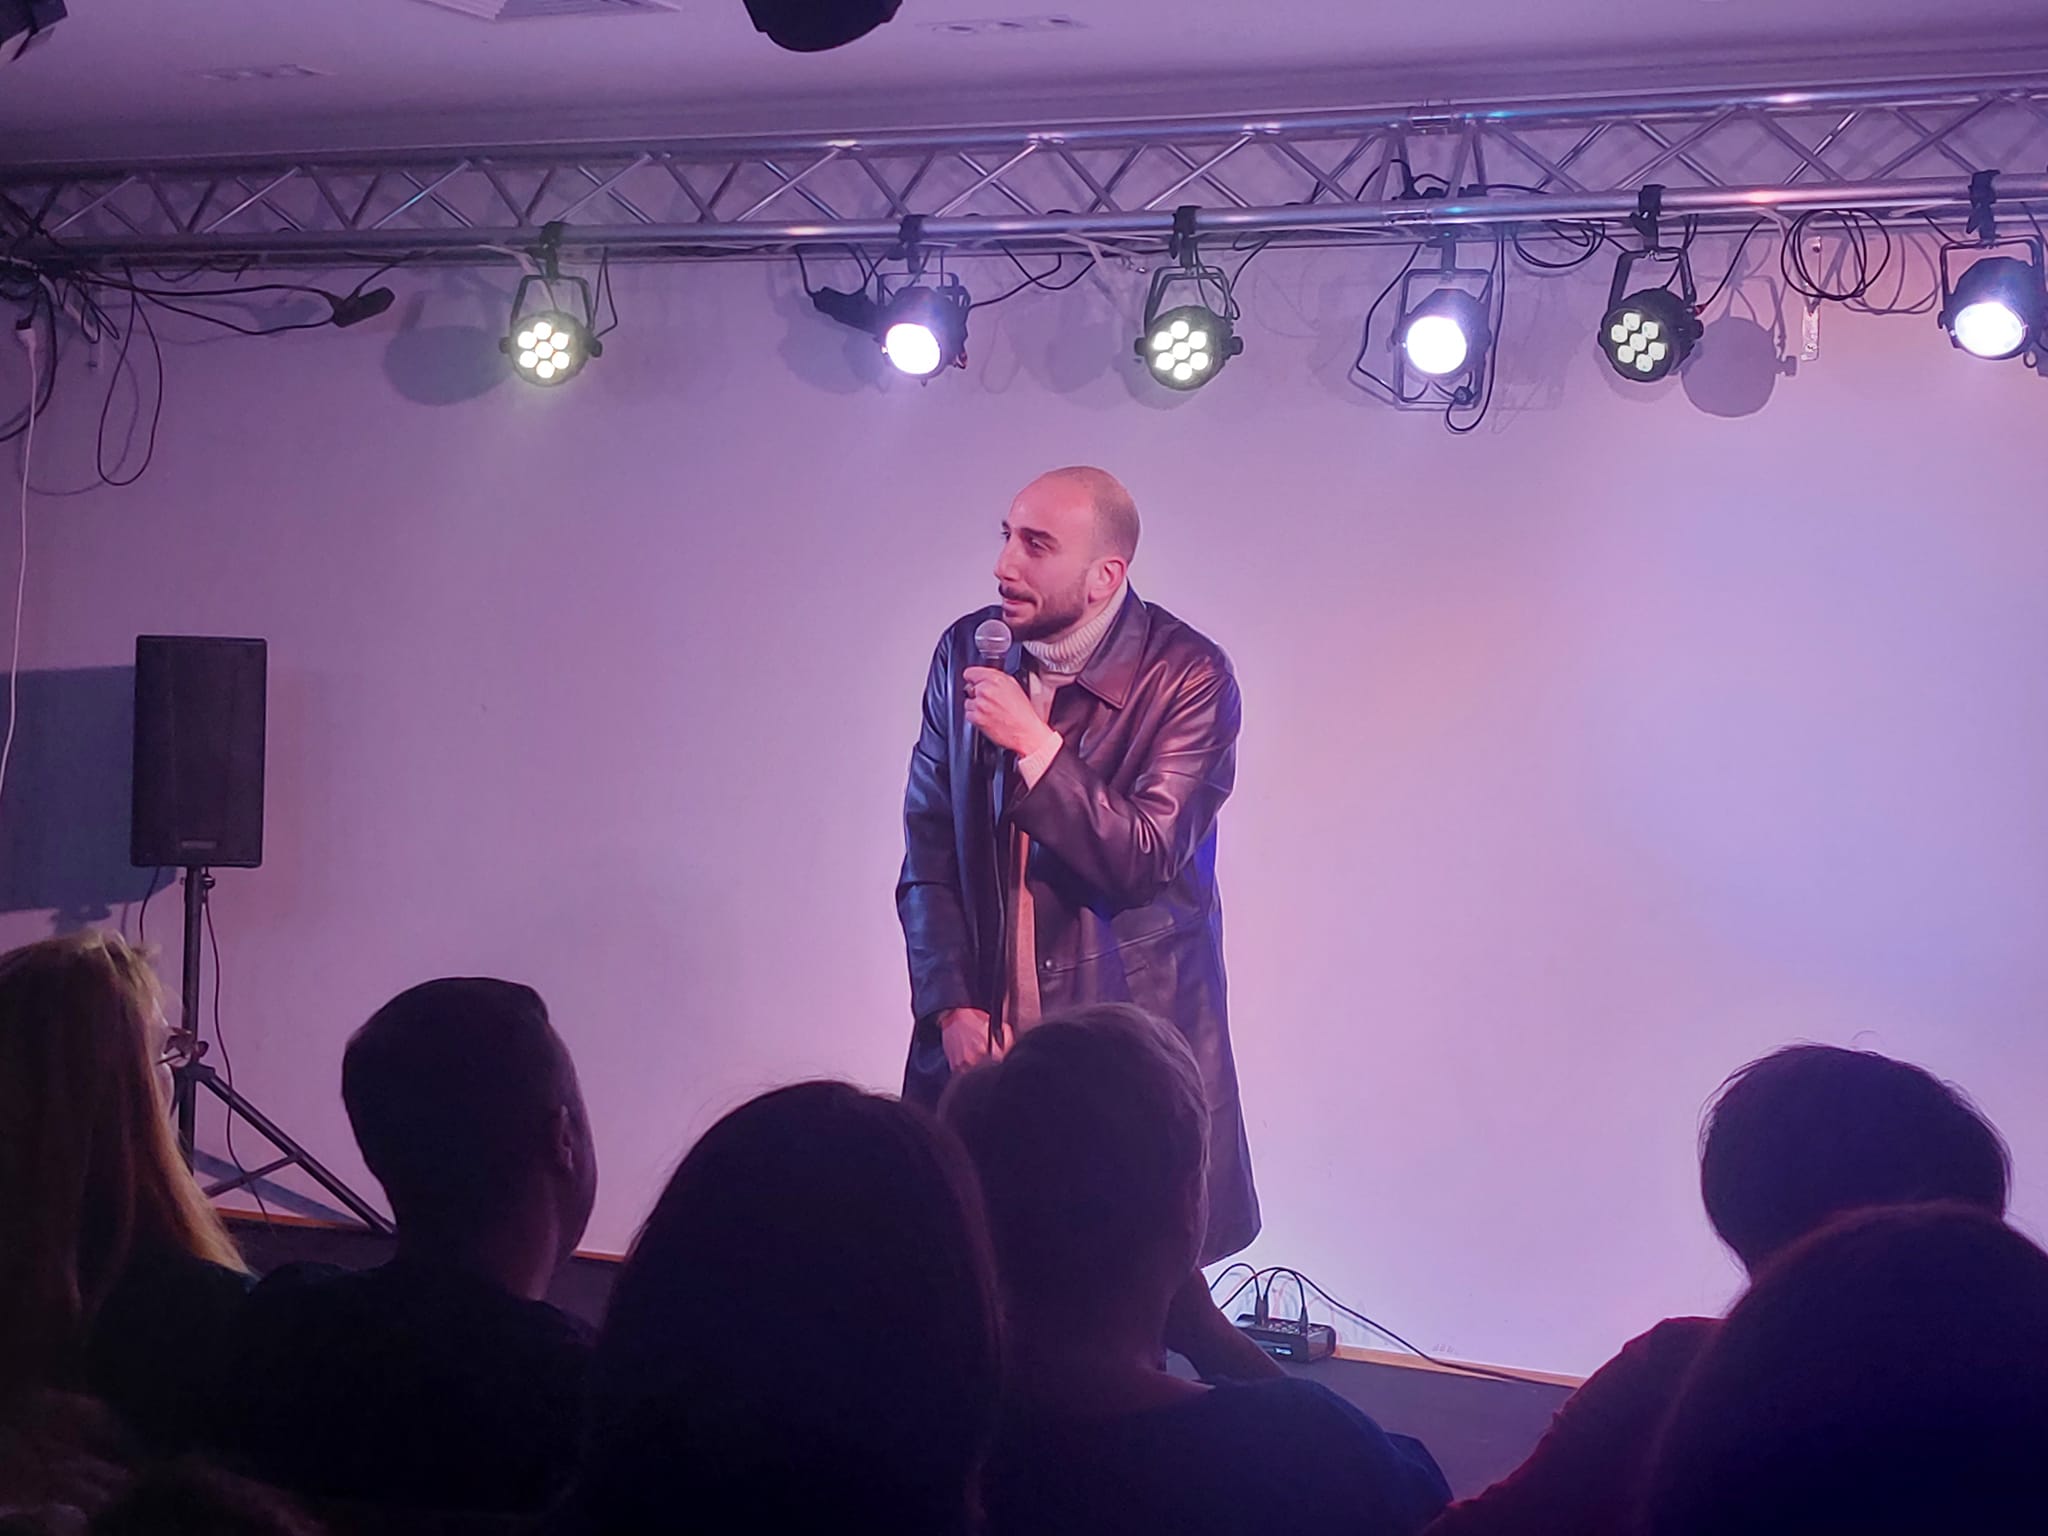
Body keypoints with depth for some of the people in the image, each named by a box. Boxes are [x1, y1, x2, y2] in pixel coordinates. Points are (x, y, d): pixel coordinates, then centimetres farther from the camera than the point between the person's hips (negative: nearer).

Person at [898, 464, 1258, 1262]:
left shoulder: (1188, 677, -10)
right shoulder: (967, 652, 3)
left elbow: (1147, 860, -16)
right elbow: (927, 847, 6)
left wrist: (1035, 745, -22)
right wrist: (952, 1007, -2)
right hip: (980, 1036, 3)